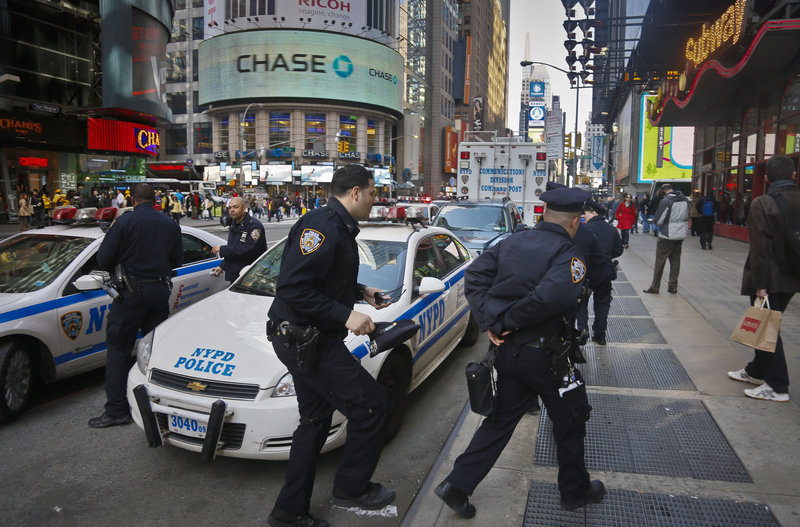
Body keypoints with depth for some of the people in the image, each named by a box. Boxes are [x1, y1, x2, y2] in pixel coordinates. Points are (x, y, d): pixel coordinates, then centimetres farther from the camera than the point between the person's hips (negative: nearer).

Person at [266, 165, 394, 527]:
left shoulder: (338, 228, 14)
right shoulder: (322, 226, -19)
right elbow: (292, 288, -26)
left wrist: (361, 292, 16)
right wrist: (345, 315, -25)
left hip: (310, 339, 11)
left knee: (315, 421, 17)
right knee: (372, 405, -3)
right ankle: (351, 488, 16)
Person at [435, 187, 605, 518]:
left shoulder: (512, 242, 3)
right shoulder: (568, 255, -16)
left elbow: (475, 275, 0)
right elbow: (549, 298, -32)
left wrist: (490, 322, -4)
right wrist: (508, 322, -18)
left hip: (507, 350, 6)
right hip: (544, 354, -6)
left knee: (501, 419, 18)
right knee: (570, 422, 17)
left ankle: (457, 485, 18)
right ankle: (575, 490, 35)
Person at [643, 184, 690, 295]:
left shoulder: (665, 201, -17)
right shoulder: (685, 200, 5)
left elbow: (658, 221, -17)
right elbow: (686, 217, 13)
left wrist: (654, 222, 3)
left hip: (667, 236, -6)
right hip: (681, 234, 6)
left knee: (660, 261, 2)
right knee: (675, 260, 13)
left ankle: (655, 287, 7)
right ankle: (673, 286, 17)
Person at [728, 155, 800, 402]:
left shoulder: (762, 204, -16)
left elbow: (761, 249, -19)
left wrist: (760, 284, -16)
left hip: (769, 278, -7)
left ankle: (777, 387, 8)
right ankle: (757, 371, 34)